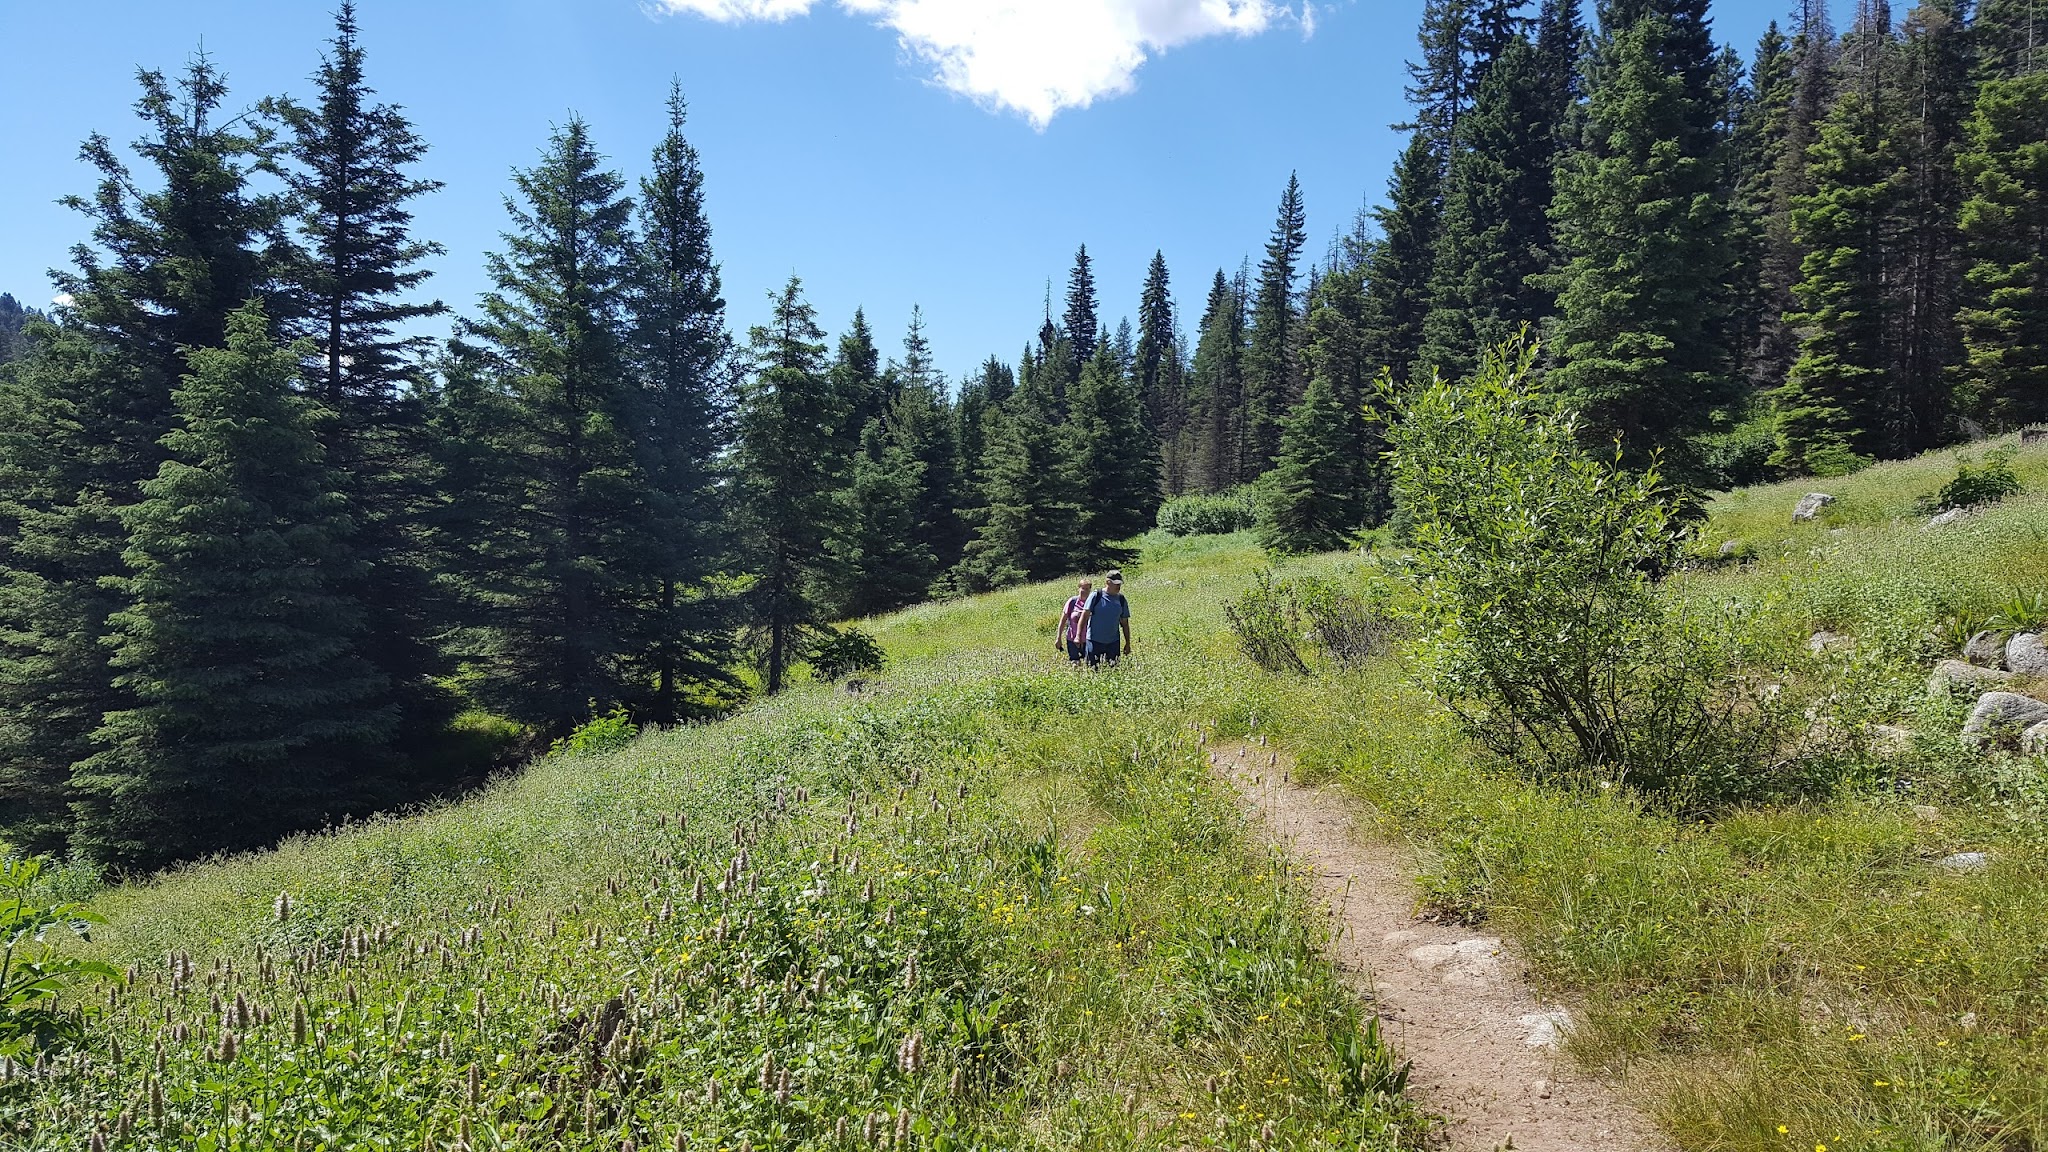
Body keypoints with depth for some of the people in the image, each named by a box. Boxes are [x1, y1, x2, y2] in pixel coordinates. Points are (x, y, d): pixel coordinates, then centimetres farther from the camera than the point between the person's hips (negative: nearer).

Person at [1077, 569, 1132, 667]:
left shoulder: (1121, 600, 6)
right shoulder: (1096, 596, -6)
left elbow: (1125, 623, 13)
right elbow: (1084, 616, -4)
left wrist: (1127, 643, 12)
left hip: (1113, 642, 3)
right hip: (1095, 640, -3)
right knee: (1092, 668, -2)